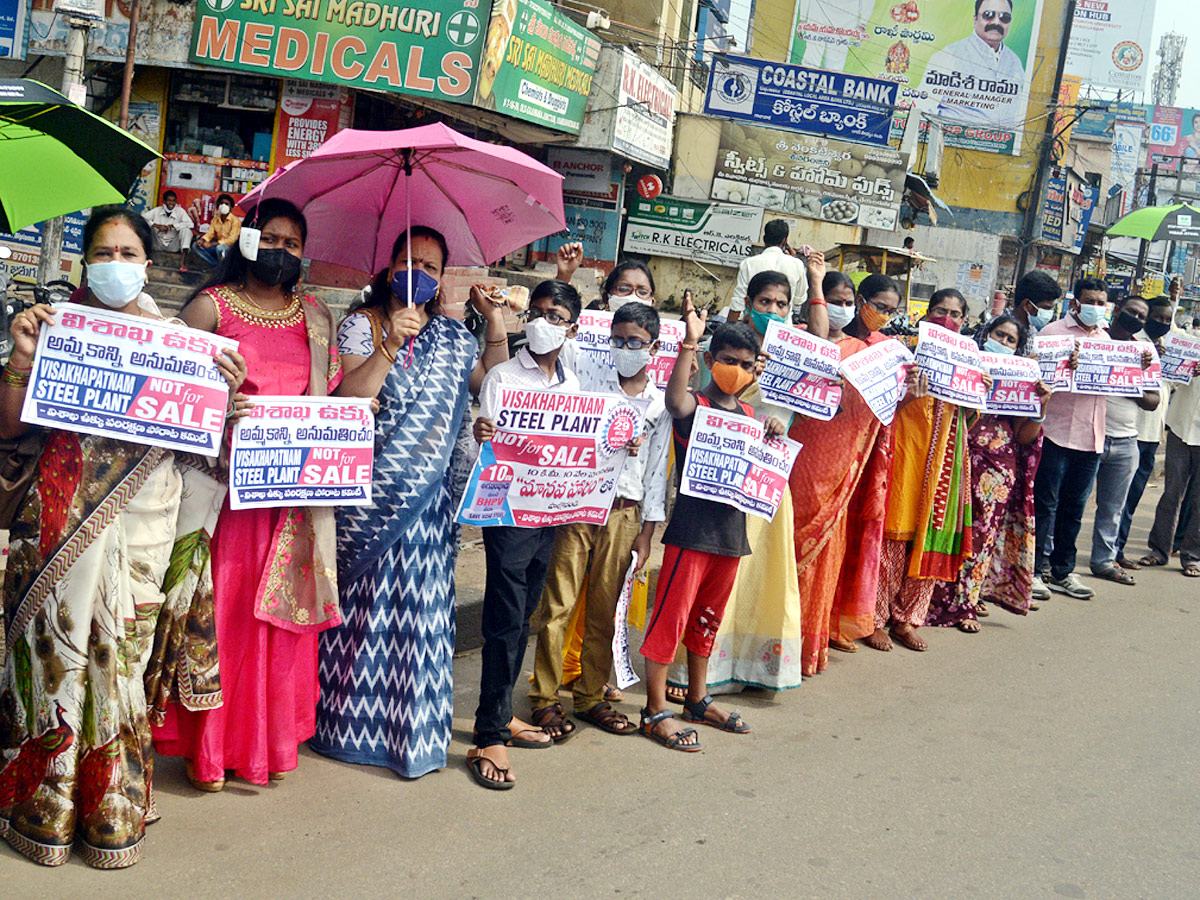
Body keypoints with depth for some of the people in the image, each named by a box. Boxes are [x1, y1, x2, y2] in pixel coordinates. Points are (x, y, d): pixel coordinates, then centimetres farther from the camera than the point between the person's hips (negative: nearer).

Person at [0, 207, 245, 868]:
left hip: (142, 515, 1)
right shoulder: (58, 327, 6)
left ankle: (112, 805, 13)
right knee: (56, 647, 1)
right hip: (62, 513, 0)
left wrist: (225, 390, -8)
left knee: (120, 651, 0)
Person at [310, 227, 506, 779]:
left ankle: (414, 728, 14)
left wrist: (496, 327, 9)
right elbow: (345, 399, -13)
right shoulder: (362, 325, -1)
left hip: (428, 497, 4)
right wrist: (389, 345, -22)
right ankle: (351, 719, 15)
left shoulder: (452, 336, 13)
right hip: (371, 494, -4)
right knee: (365, 603, 2)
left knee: (422, 606, 5)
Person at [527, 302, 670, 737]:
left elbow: (657, 471, 9)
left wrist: (646, 533, 6)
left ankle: (591, 697, 20)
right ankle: (545, 699, 6)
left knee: (604, 611, 8)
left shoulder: (661, 404, 8)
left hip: (624, 514, 2)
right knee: (557, 606, -2)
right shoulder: (590, 387, 4)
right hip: (577, 507, -1)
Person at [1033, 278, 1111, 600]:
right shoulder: (1053, 332, -3)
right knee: (1046, 504, -2)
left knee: (1074, 507, 12)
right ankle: (1034, 570, 6)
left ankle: (1061, 571, 21)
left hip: (1091, 437, 6)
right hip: (1057, 432, -6)